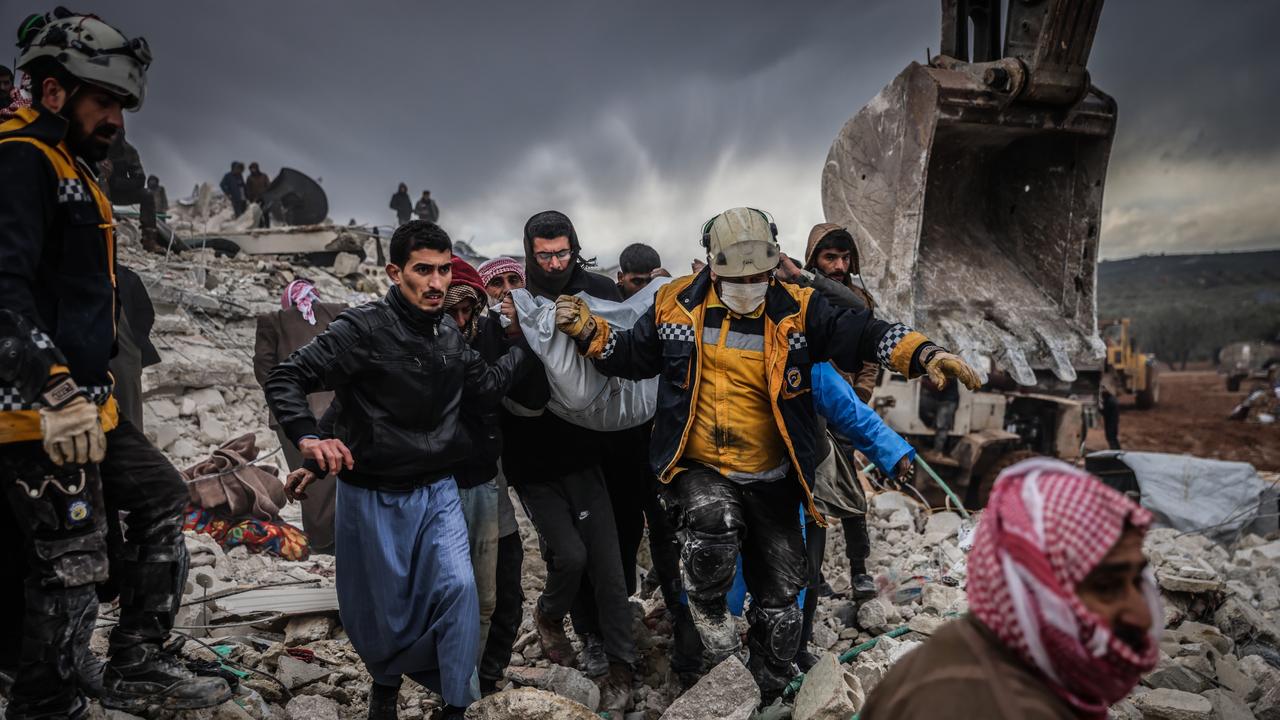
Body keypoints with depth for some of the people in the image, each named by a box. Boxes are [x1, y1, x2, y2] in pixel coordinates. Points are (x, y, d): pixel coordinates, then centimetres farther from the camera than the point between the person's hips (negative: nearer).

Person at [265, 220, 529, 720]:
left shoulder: (450, 337, 2)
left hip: (437, 492, 4)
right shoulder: (364, 329, -18)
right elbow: (284, 379, -17)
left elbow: (486, 389, 12)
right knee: (381, 608, 12)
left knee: (458, 588, -12)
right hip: (372, 497, -4)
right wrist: (308, 438, -32)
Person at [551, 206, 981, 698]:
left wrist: (923, 354, -26)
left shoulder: (795, 308, -5)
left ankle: (769, 691, 37)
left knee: (779, 598, 11)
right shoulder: (676, 304, -3)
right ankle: (708, 605, -2)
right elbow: (630, 356, 8)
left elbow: (858, 335, -10)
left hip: (770, 481, 2)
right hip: (699, 468, -1)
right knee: (714, 523, -36)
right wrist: (587, 331, -9)